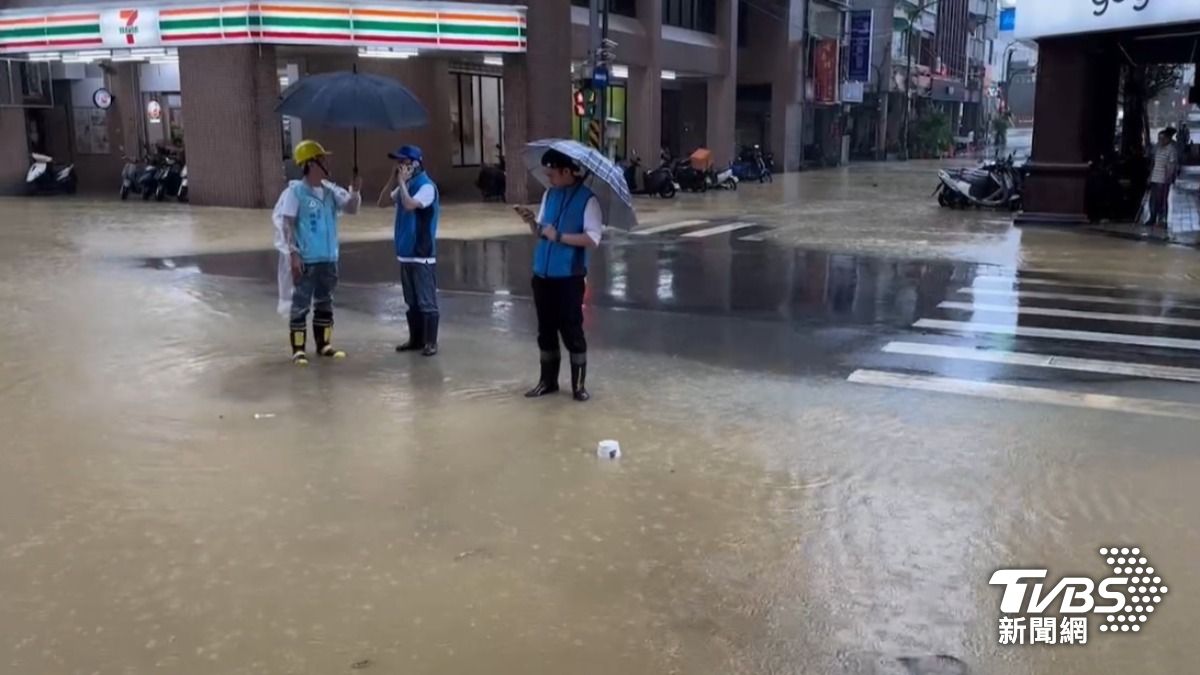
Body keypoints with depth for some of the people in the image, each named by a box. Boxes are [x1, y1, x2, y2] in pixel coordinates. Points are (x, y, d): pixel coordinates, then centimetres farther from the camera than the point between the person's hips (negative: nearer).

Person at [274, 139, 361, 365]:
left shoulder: (330, 190, 7)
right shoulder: (295, 191, -10)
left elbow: (352, 208, 7)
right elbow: (287, 224, -12)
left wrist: (355, 191, -12)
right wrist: (293, 252, -19)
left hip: (328, 258, 6)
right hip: (306, 259, -6)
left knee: (325, 303, 14)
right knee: (301, 304, -1)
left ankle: (324, 344, 24)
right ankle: (298, 349, 3)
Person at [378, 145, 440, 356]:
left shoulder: (426, 186, -14)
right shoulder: (405, 186, 13)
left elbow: (409, 205, -28)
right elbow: (383, 202, 11)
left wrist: (402, 182, -16)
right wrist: (393, 180, 1)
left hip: (422, 254, -9)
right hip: (405, 253, 9)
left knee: (426, 301, -2)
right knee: (411, 301, 14)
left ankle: (430, 342, 4)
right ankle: (415, 339, 22)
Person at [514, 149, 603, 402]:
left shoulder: (588, 199, -10)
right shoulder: (549, 195, 10)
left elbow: (592, 239, -17)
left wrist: (559, 236, -20)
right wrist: (532, 221, -5)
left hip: (569, 277, -6)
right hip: (542, 274, 6)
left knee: (571, 331, 1)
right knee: (545, 331, 13)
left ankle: (579, 384, 13)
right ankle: (548, 380, 25)